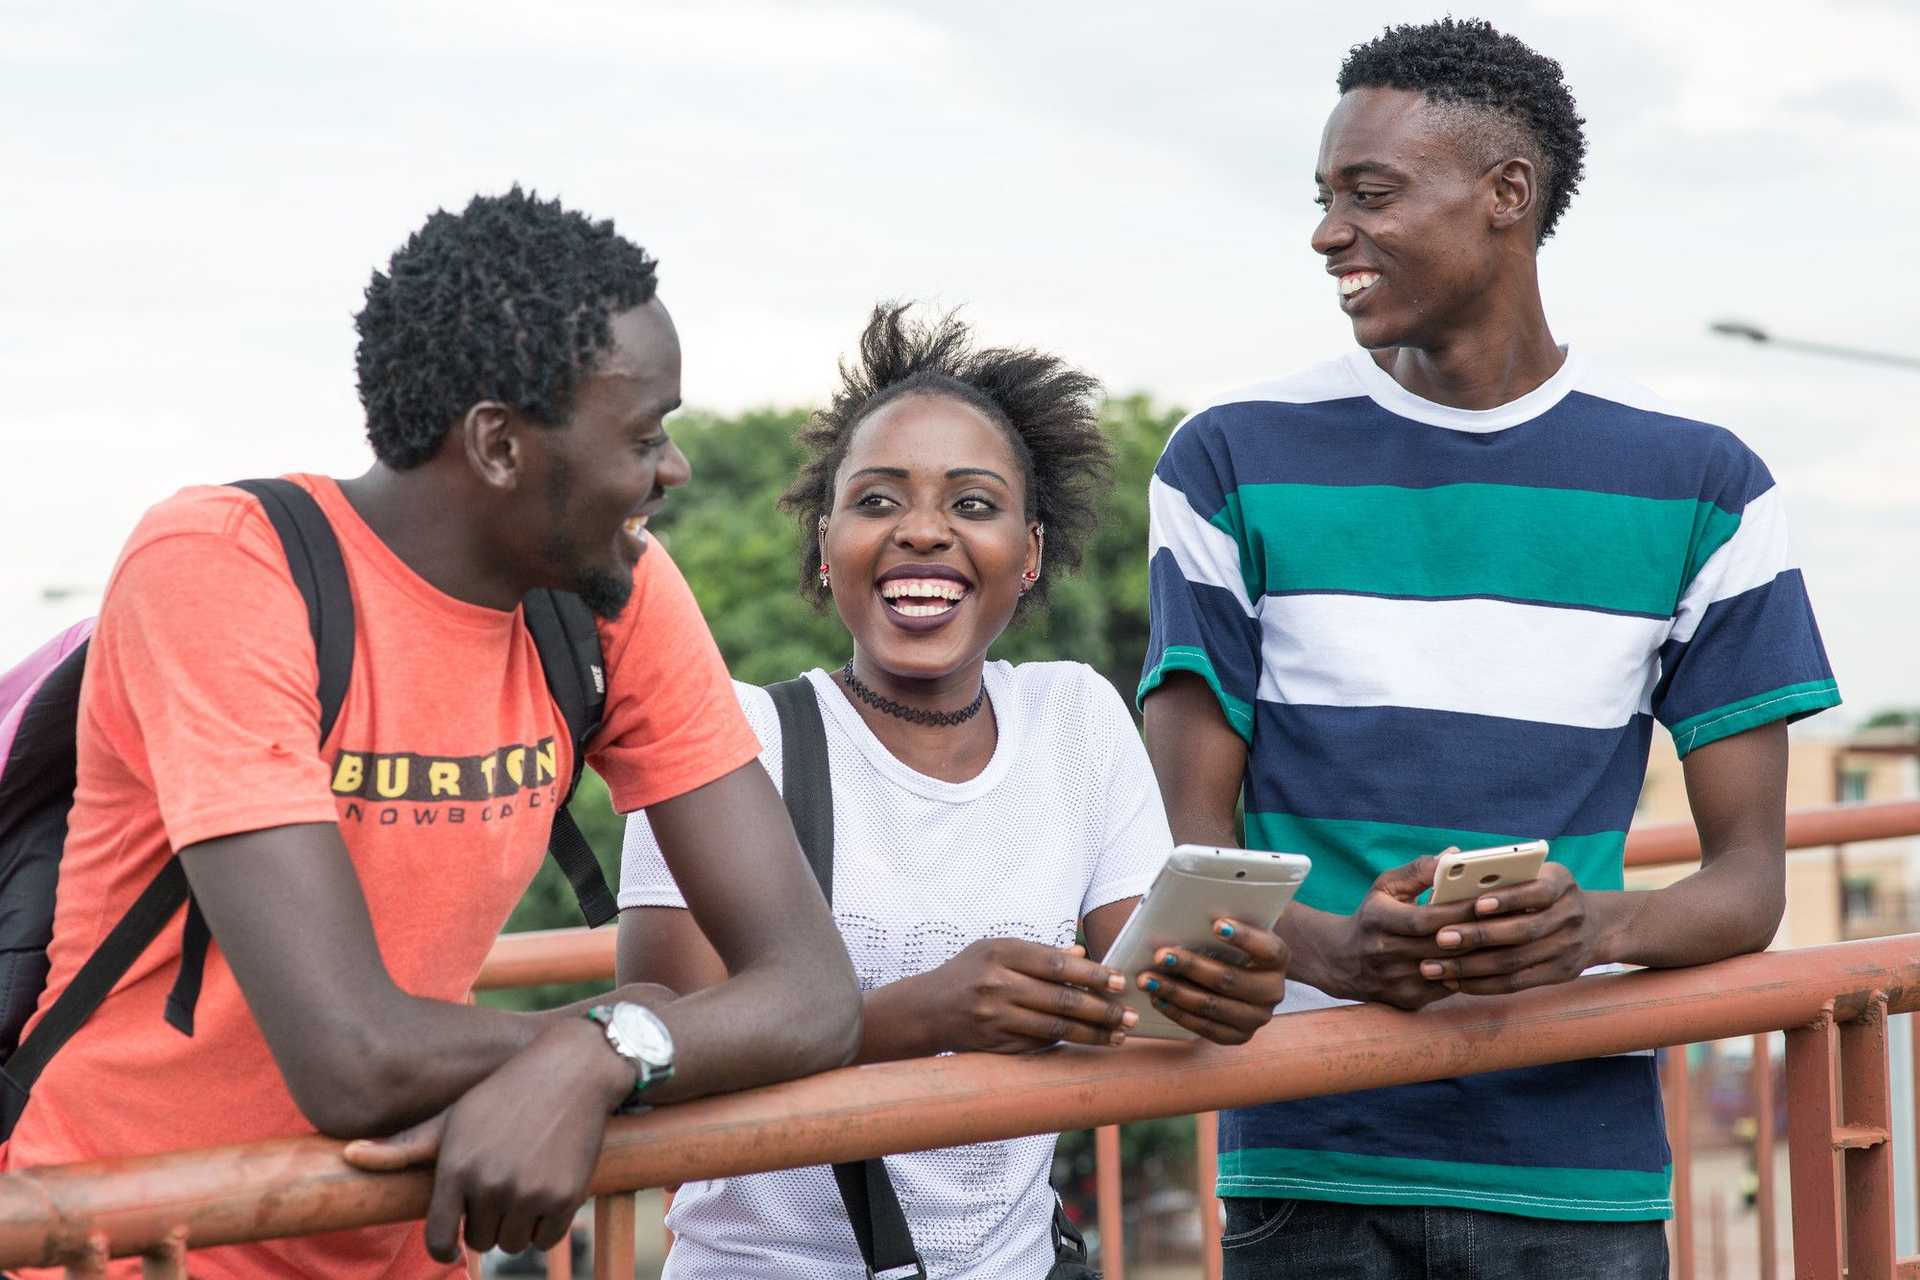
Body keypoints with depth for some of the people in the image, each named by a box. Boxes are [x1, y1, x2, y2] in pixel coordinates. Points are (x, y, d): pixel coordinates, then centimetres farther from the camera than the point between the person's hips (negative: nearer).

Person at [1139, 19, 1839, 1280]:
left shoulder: (1698, 484, 4)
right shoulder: (1236, 464, 4)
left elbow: (1750, 877, 2)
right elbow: (1189, 849, 1)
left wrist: (1598, 926, -19)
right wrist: (1328, 947, -20)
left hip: (1578, 1162, 0)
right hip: (1309, 1152, 0)